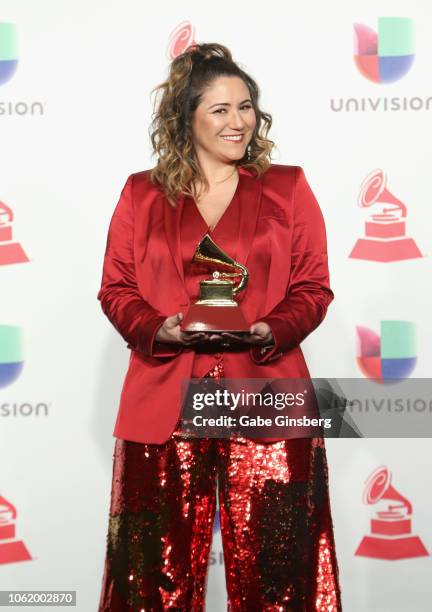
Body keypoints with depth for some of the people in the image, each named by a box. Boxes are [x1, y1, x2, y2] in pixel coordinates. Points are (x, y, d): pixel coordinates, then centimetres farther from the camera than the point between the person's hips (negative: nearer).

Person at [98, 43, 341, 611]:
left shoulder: (287, 187, 9)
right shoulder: (142, 195, 10)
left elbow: (314, 289, 6)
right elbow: (115, 291, 9)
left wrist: (271, 331, -13)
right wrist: (160, 329, -11)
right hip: (165, 402, 1)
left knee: (271, 563, 1)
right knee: (159, 566, 4)